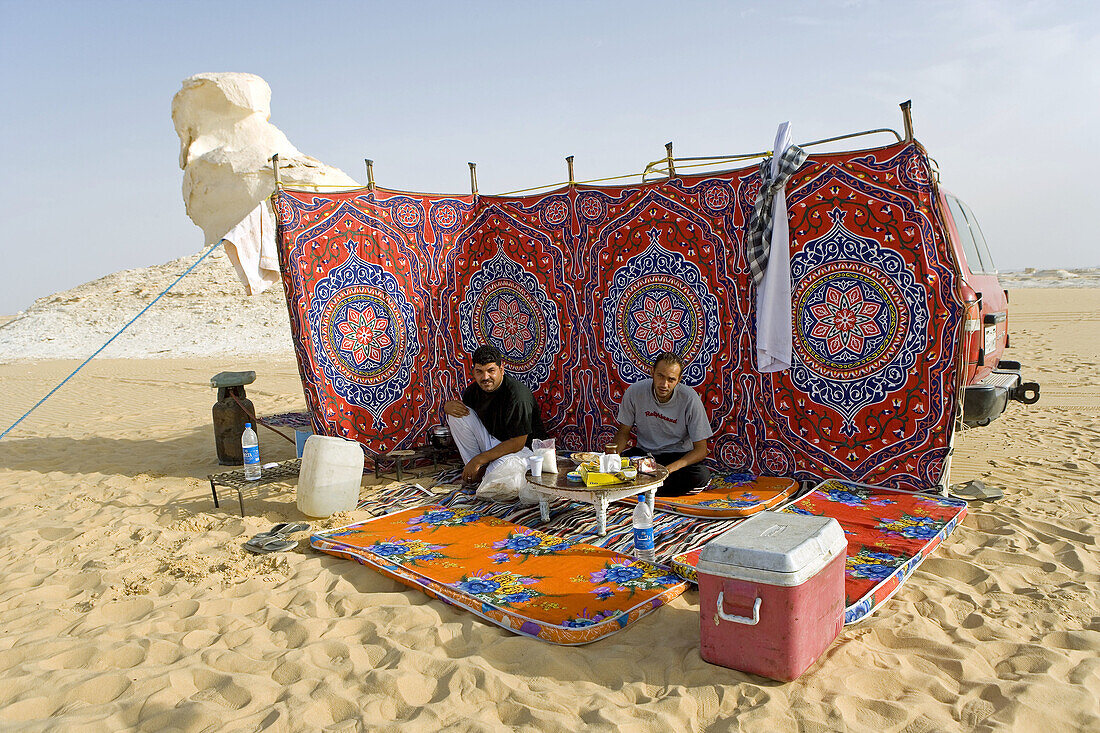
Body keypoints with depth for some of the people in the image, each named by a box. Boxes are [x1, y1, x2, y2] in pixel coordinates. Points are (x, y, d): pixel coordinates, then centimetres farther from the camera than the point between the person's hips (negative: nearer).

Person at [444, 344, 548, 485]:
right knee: (456, 414, -10)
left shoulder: (518, 395, -28)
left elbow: (517, 443, -28)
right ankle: (473, 469, -4)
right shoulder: (476, 388, -6)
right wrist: (448, 405, -13)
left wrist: (478, 460, -27)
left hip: (523, 447, -7)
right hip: (491, 441, 7)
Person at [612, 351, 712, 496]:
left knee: (701, 475, -33)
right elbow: (623, 432, 1)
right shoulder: (634, 392, -13)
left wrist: (670, 468, -32)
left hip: (679, 456, -1)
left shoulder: (690, 399, -18)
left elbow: (701, 449, -16)